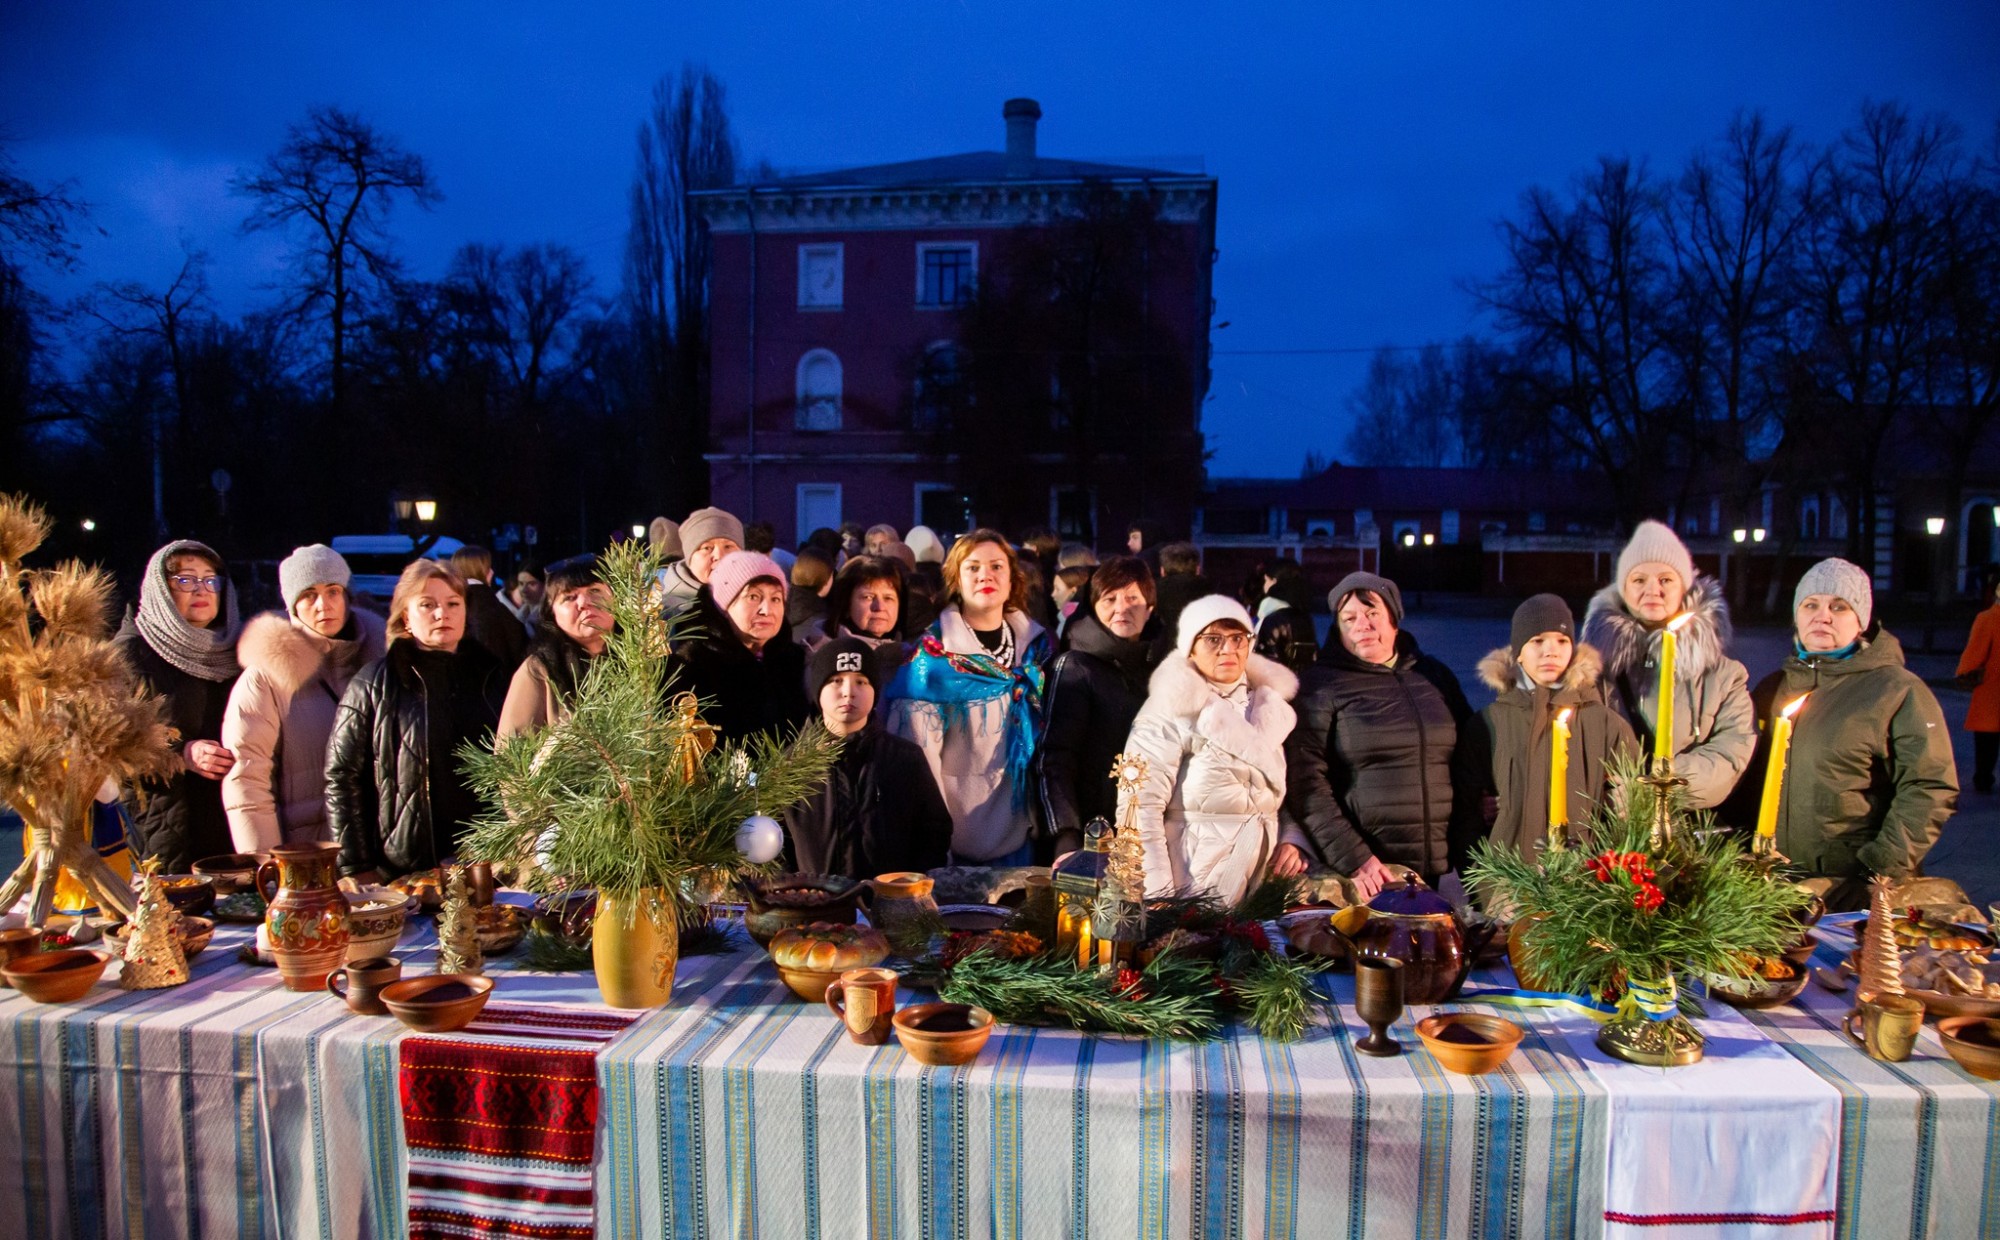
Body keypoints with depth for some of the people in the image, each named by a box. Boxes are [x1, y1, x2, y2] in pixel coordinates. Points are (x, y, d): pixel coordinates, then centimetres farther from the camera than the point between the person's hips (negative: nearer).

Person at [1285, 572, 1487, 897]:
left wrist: (1470, 855, 5)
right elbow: (1307, 785, -9)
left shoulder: (1436, 676, 12)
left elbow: (1472, 768, 14)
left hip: (1436, 873, 4)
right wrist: (1354, 859, -16)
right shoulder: (1323, 685, -2)